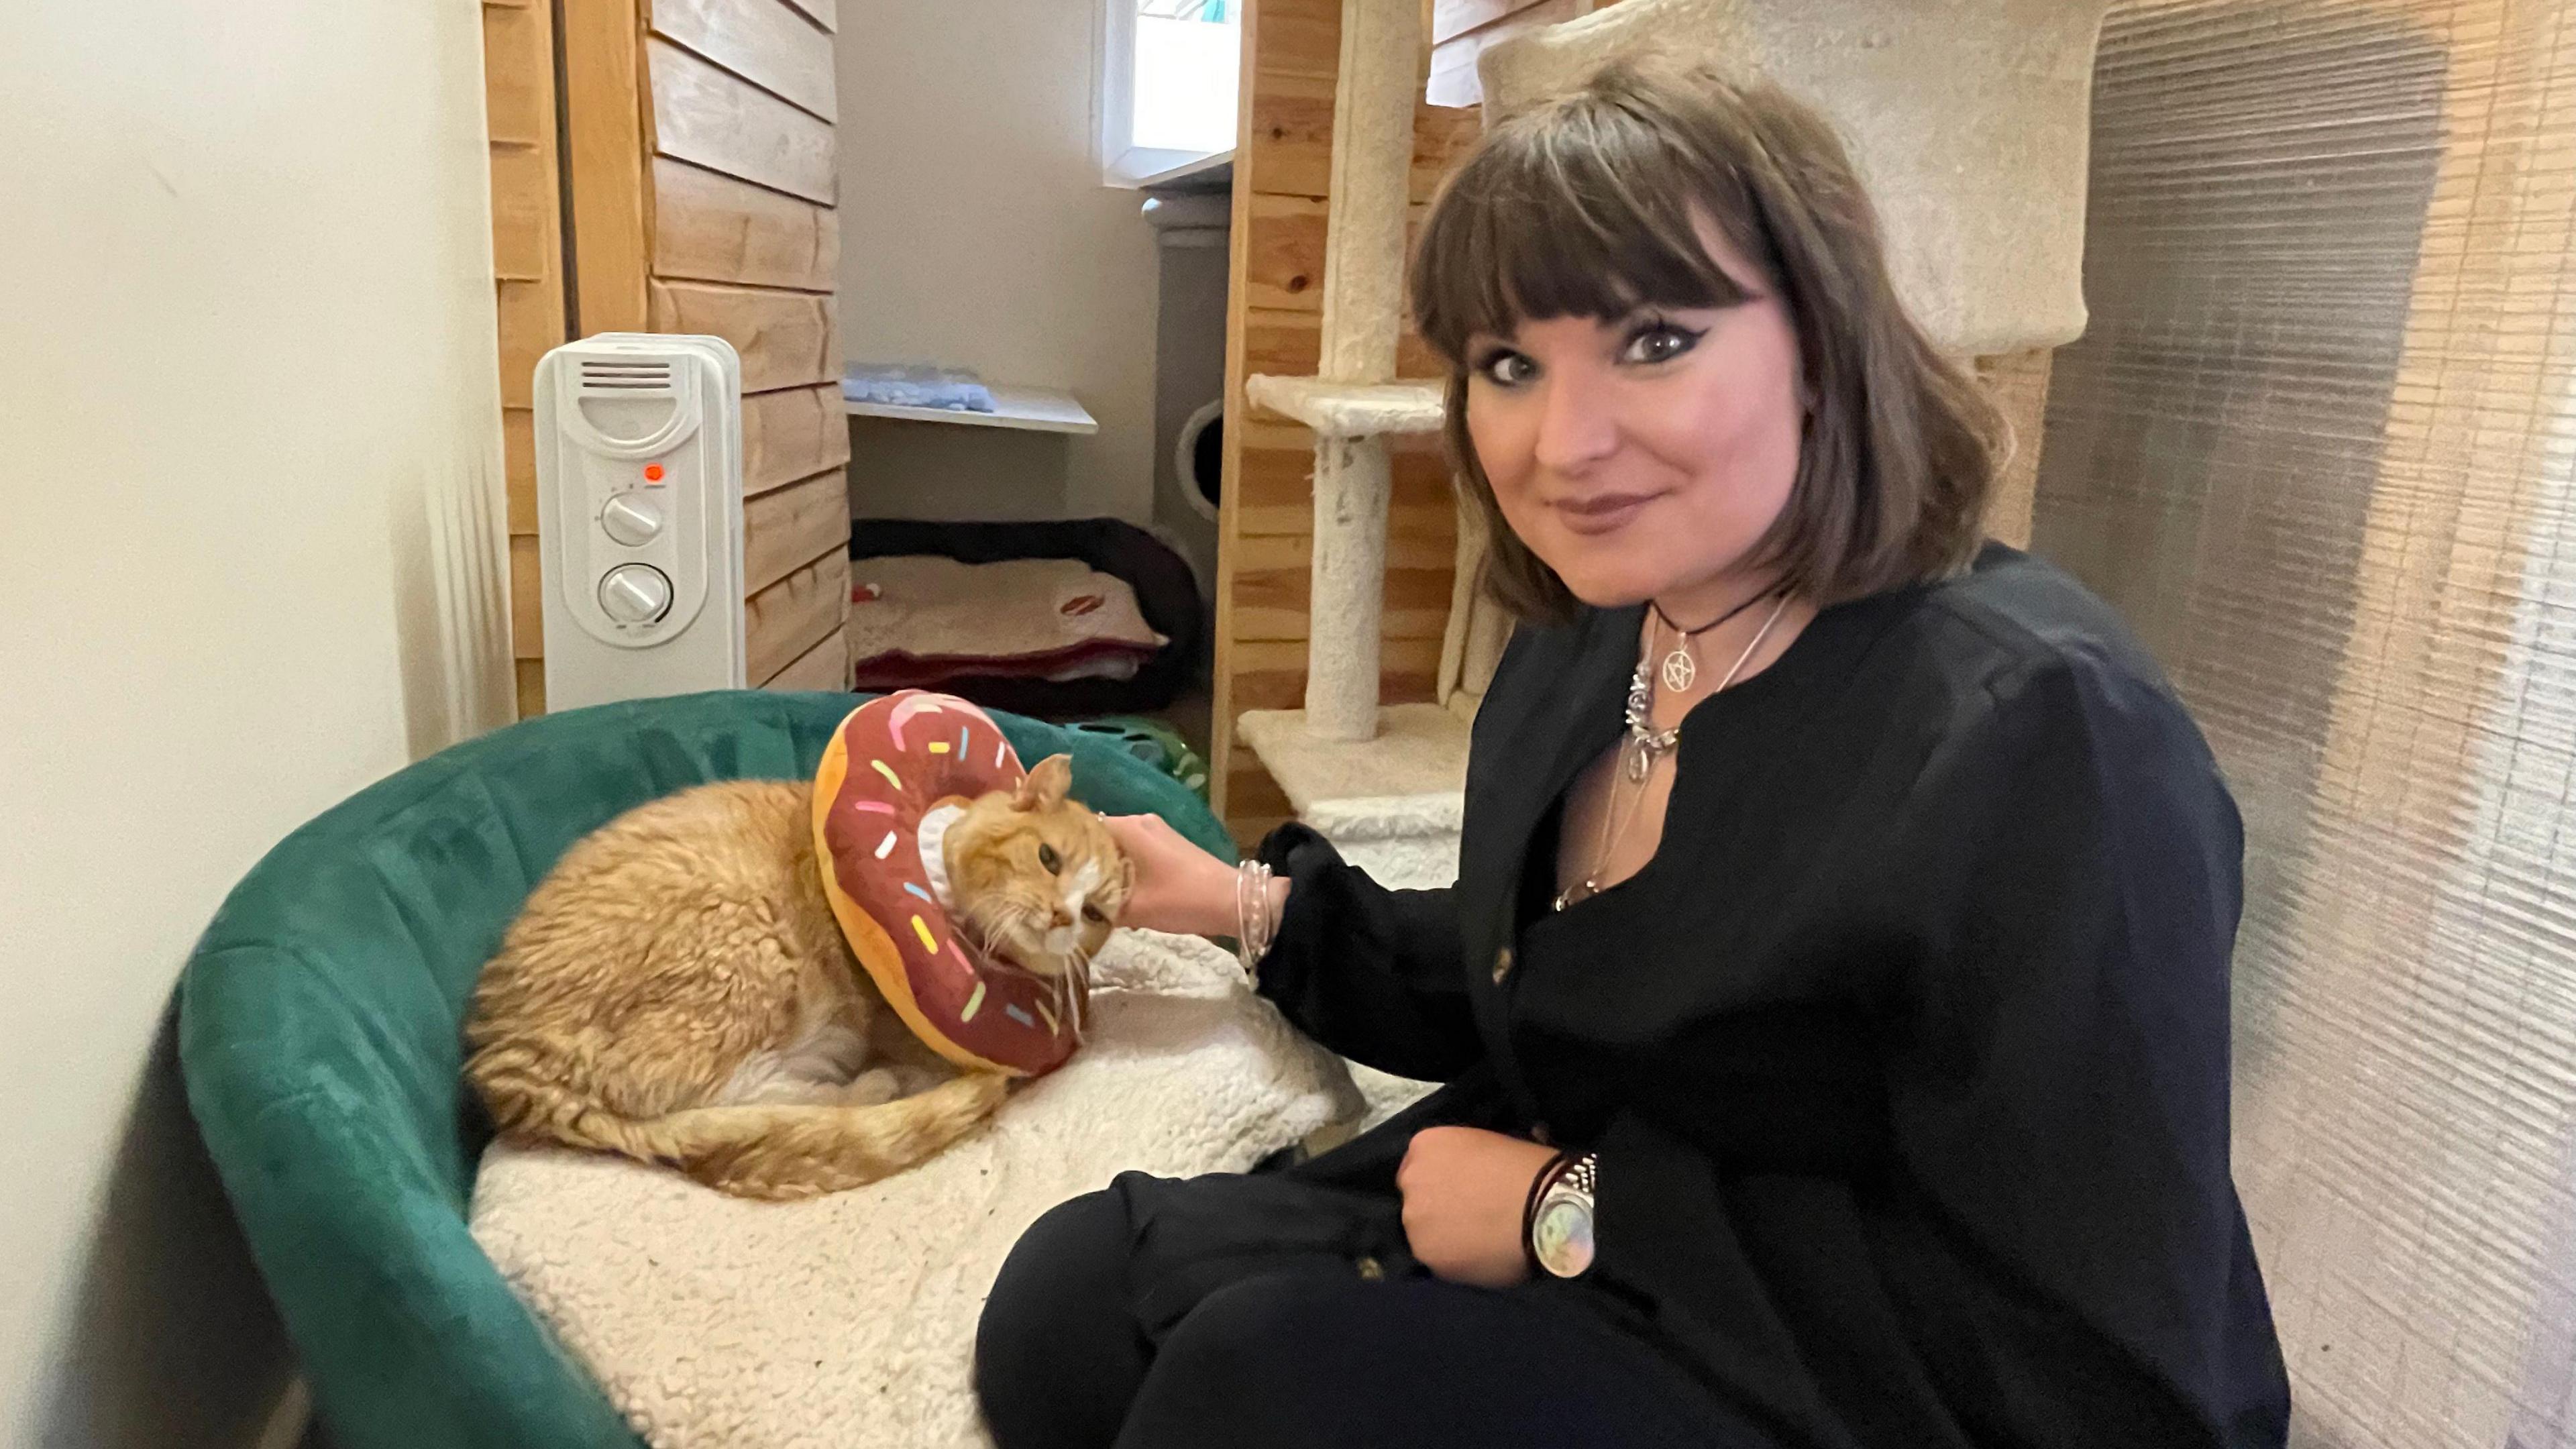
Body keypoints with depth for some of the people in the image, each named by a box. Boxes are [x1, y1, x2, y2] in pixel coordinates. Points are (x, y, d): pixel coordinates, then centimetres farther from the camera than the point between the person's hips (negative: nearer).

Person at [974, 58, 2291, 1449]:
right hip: (1560, 1268, 7)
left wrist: (1583, 1210, -21)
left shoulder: (2036, 741, -25)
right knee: (1069, 1297, -3)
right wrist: (1245, 903, 7)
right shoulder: (1581, 640, 0)